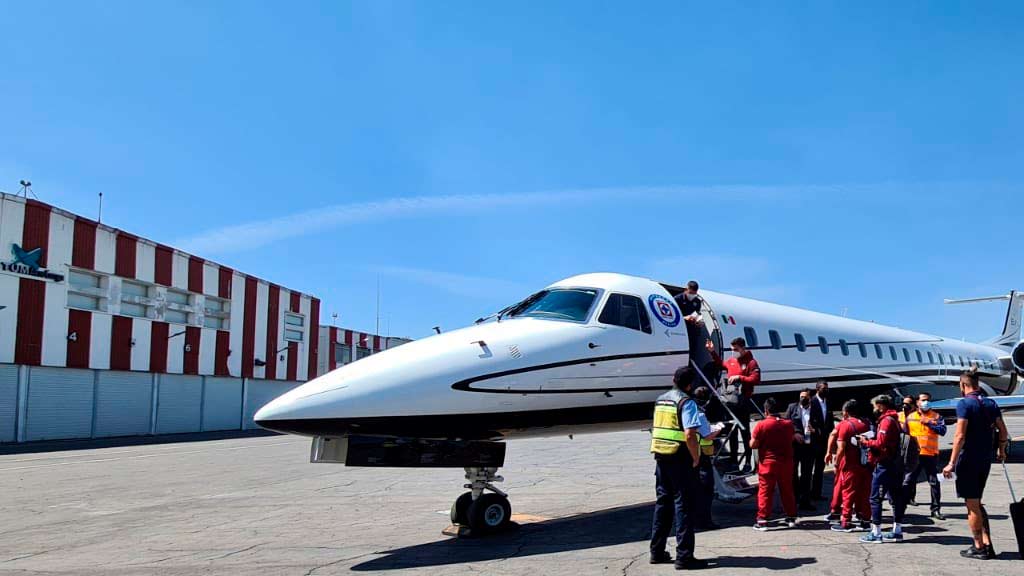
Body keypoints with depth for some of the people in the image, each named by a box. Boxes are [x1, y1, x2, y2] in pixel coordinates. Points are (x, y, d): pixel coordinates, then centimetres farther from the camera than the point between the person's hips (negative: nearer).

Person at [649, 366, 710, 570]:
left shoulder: (660, 400, 12)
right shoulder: (686, 402, -12)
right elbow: (690, 435, -23)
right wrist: (696, 458, -11)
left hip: (661, 458, 8)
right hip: (681, 460, -8)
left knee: (662, 503, 15)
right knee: (684, 506, -3)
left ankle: (657, 551, 21)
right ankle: (684, 556, -2)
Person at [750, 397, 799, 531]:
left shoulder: (762, 425, -13)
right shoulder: (788, 424, 3)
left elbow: (753, 444, -11)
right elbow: (792, 439, 19)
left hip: (768, 463, -4)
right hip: (786, 463, 4)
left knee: (765, 491, 1)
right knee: (787, 490, 15)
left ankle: (762, 520, -1)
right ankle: (791, 518, 23)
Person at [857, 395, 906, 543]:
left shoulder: (886, 421, -14)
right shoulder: (894, 420, 16)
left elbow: (881, 443, -21)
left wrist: (865, 442, -7)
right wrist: (869, 440, 6)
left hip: (884, 465, -10)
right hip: (895, 464, 10)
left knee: (876, 498, -5)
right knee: (896, 497, 12)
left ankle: (876, 533, -3)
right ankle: (897, 531, 19)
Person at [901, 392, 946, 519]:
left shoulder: (936, 416, 4)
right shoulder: (910, 417, 9)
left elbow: (942, 430, -11)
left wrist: (928, 422, -18)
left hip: (931, 455, -1)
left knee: (934, 483, 3)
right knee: (908, 481, 3)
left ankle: (936, 510, 12)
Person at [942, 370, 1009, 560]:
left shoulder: (964, 404, -13)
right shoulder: (991, 404, 7)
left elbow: (960, 436, -19)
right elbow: (1003, 431, 12)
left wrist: (952, 463, -18)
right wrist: (1001, 451, 30)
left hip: (968, 460, -7)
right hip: (985, 460, 7)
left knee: (972, 505, 2)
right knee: (977, 503, 17)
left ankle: (979, 548, 7)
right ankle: (987, 545, 14)